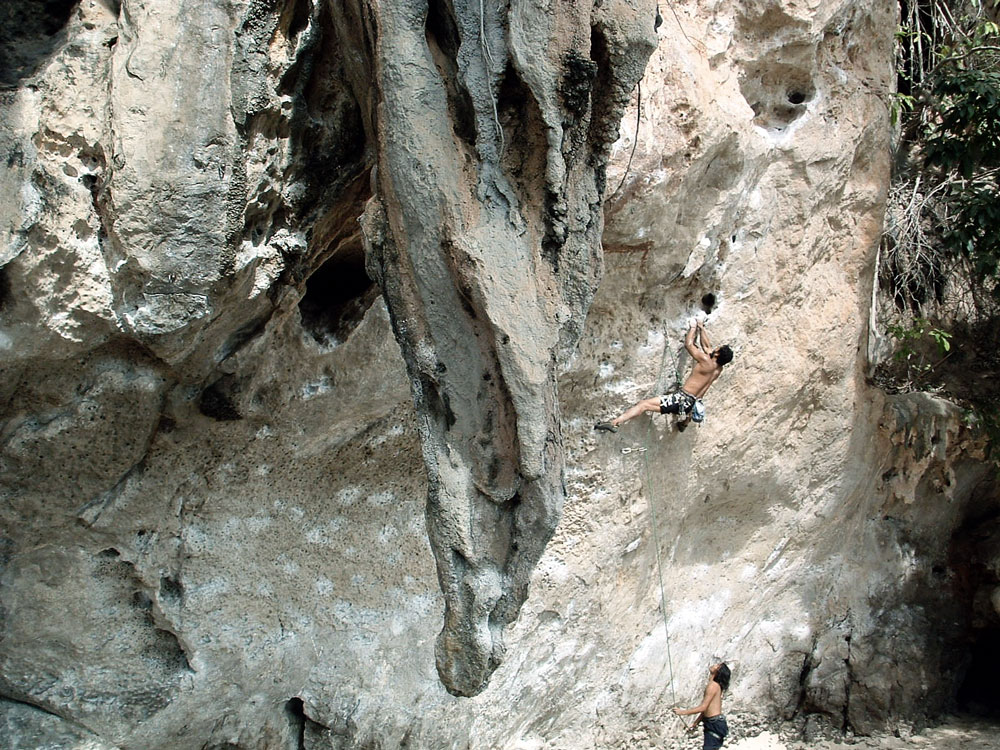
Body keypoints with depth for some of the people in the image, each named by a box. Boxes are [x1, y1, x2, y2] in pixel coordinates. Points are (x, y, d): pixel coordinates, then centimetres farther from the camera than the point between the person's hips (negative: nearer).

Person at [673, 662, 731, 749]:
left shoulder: (712, 686, -17)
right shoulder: (715, 685, 14)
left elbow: (703, 707, -19)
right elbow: (706, 708, 19)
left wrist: (683, 712, -15)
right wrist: (695, 723, 21)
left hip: (715, 725, -10)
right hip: (712, 724, 10)